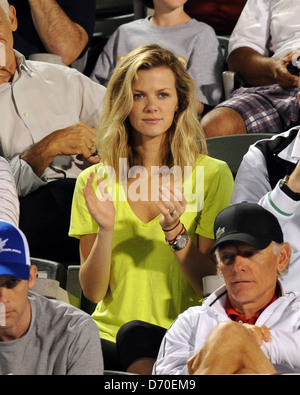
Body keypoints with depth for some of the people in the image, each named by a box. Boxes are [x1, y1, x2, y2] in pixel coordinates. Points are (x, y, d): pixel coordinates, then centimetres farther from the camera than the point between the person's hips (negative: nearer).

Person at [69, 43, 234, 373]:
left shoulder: (212, 175, 2)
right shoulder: (95, 182, 8)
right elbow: (93, 292, 4)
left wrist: (175, 232, -17)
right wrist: (105, 231, -13)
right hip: (110, 333, 2)